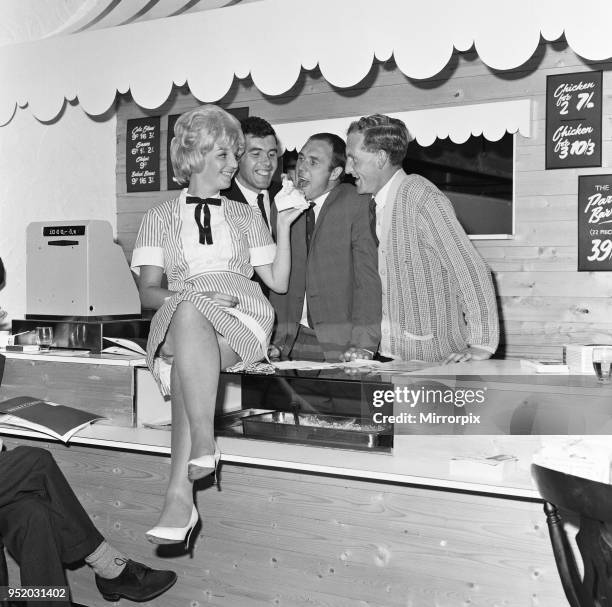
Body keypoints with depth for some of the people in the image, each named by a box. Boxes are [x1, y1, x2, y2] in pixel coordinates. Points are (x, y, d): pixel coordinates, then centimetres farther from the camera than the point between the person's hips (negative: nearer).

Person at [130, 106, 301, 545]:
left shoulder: (246, 216, 27)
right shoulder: (161, 217, 22)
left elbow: (279, 281, 19)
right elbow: (148, 292, 11)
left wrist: (284, 226, 9)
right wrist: (195, 297, -9)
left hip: (242, 318, 0)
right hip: (178, 319, 0)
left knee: (186, 363, -36)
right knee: (189, 313, -40)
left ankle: (180, 494, -44)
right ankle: (204, 445, -49)